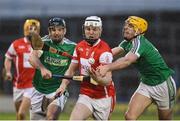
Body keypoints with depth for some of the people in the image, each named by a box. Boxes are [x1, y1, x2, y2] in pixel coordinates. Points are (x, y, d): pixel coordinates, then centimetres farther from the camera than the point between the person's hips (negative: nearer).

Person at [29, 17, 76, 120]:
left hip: (58, 90, -1)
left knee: (51, 116, -25)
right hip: (39, 90, 2)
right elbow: (32, 57, -26)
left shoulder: (71, 47, -2)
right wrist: (42, 68, -46)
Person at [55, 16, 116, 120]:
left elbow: (107, 80, -24)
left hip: (103, 97, -4)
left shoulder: (104, 51, -17)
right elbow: (71, 70, 14)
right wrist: (63, 85, -2)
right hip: (85, 95, 4)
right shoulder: (80, 47, 4)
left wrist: (96, 78, -45)